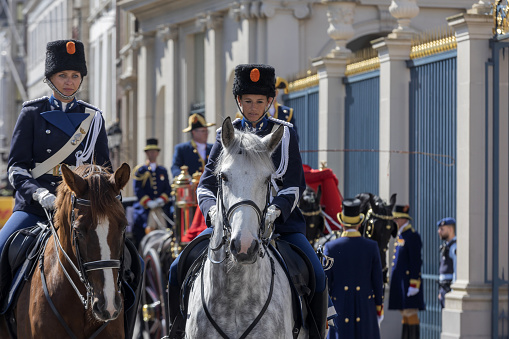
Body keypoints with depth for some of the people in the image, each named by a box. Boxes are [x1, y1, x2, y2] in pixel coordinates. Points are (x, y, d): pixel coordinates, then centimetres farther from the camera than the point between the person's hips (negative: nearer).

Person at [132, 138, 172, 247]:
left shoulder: (163, 171, 19)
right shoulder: (140, 170, 8)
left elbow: (168, 189, 14)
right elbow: (137, 190, 0)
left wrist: (162, 200, -6)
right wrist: (148, 202, -12)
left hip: (161, 207, 3)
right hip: (144, 208, -3)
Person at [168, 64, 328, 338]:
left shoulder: (284, 133, 4)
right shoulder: (227, 135, 8)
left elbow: (295, 185, -4)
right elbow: (206, 184, 0)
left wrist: (275, 210, -26)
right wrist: (212, 209, -24)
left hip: (279, 218, -1)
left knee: (316, 276, -24)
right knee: (178, 271, -14)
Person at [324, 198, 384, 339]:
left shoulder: (330, 248, -8)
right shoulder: (372, 247, -5)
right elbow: (378, 281, 0)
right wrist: (379, 308, 11)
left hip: (340, 309, -1)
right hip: (365, 311, 1)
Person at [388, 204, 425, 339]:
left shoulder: (412, 236, -13)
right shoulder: (401, 236, 16)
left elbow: (416, 262, -17)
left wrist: (414, 285, -21)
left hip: (408, 281, -10)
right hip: (400, 282, 10)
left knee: (411, 313, -9)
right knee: (405, 313, 11)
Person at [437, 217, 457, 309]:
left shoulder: (456, 247, -14)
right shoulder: (446, 247, 18)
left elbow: (457, 270, -19)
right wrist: (441, 291, 20)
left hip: (452, 289, -10)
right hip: (444, 290, 10)